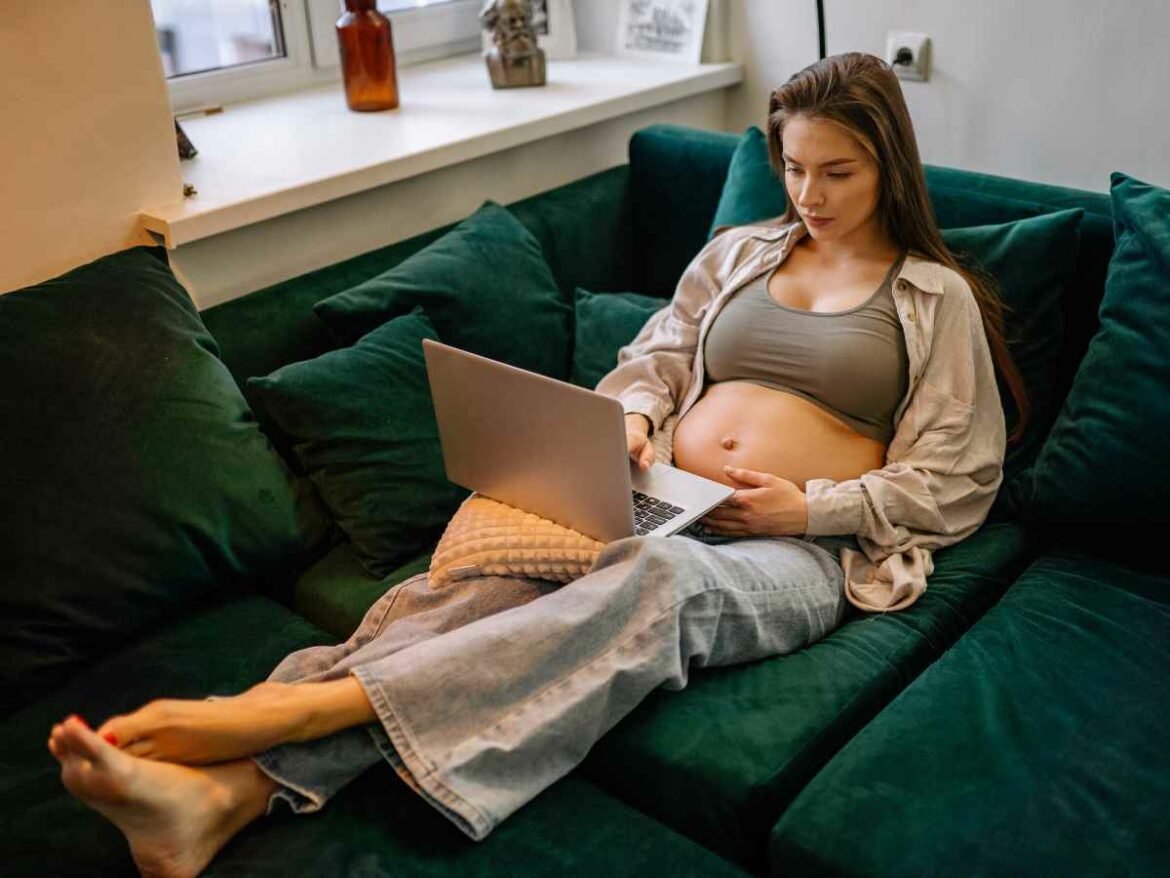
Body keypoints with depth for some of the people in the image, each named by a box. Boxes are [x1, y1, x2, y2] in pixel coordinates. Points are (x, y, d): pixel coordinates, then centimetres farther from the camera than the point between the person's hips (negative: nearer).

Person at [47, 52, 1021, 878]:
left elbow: (954, 487, 5)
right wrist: (630, 419, -4)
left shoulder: (937, 298, 9)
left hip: (806, 549, -3)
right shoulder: (739, 251, 21)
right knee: (491, 577, -29)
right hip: (664, 508, 4)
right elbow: (653, 359, 20)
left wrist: (806, 507, -10)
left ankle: (289, 709, -49)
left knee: (654, 581, -40)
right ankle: (230, 789, -46)